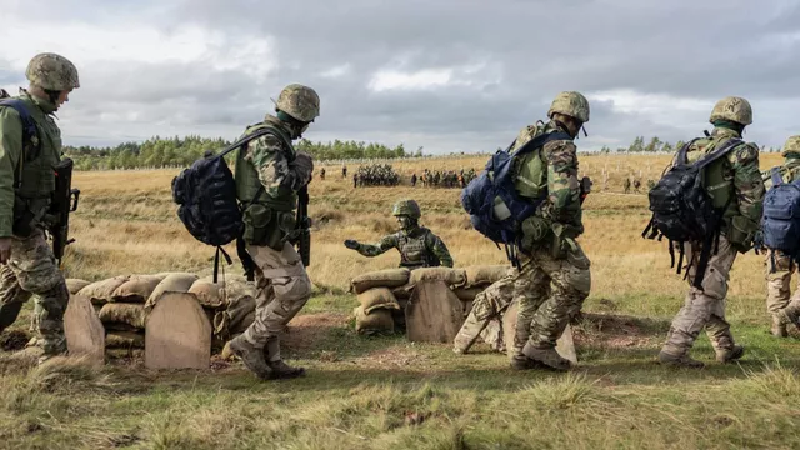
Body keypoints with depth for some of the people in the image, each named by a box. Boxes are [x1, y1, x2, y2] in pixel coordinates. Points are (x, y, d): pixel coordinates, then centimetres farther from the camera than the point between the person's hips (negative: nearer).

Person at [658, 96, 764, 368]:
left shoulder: (692, 149, 9)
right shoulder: (741, 151, -9)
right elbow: (752, 198, -13)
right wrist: (747, 234, -5)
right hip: (720, 235, -7)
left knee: (709, 289, 18)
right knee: (706, 294, -3)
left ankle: (725, 347, 30)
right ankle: (674, 350, -10)